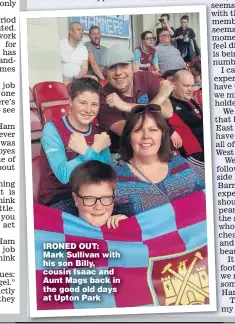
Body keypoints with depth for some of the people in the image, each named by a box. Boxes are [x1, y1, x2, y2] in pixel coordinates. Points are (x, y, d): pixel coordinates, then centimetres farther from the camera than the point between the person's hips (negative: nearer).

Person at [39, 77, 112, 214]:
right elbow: (64, 175, -22)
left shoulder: (99, 132, 5)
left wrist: (85, 151, -21)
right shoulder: (52, 129, -10)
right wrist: (94, 149, -18)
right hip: (58, 197, -5)